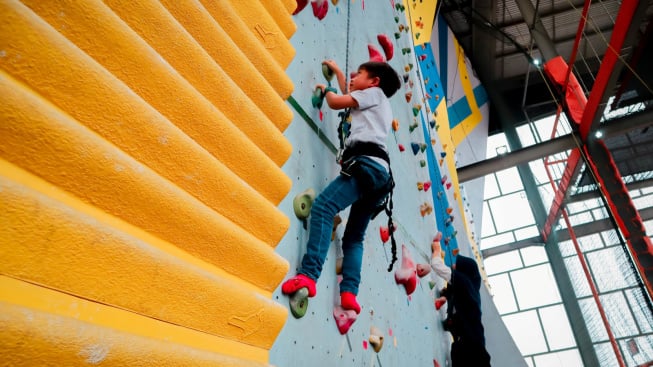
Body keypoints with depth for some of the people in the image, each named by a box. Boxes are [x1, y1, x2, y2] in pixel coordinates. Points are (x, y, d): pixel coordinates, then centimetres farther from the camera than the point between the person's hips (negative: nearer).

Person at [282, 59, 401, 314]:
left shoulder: (375, 92, 14)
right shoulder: (379, 105, 38)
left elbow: (336, 102, 9)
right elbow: (350, 96, 52)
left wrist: (325, 90, 30)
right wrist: (337, 71, 60)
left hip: (366, 164, -10)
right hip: (379, 171, 10)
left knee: (322, 206, -26)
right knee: (354, 236, 6)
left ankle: (308, 275, -40)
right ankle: (349, 293, -8)